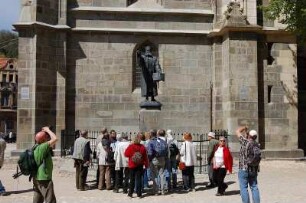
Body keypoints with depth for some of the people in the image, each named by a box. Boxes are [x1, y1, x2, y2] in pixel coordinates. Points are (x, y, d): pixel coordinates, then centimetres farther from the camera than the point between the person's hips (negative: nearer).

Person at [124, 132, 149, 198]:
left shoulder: (130, 146, -12)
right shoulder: (142, 147, -7)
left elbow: (126, 154, -2)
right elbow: (145, 157, -3)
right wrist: (146, 164, 6)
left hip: (132, 165, 0)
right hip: (140, 165, 0)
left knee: (132, 179, 10)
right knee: (139, 179, 5)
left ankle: (130, 193, 11)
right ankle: (139, 193, 5)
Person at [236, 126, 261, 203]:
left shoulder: (245, 142, -13)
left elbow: (237, 131, -5)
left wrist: (244, 128, 11)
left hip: (244, 169, -5)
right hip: (254, 170, 6)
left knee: (244, 189, 0)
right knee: (254, 188, 12)